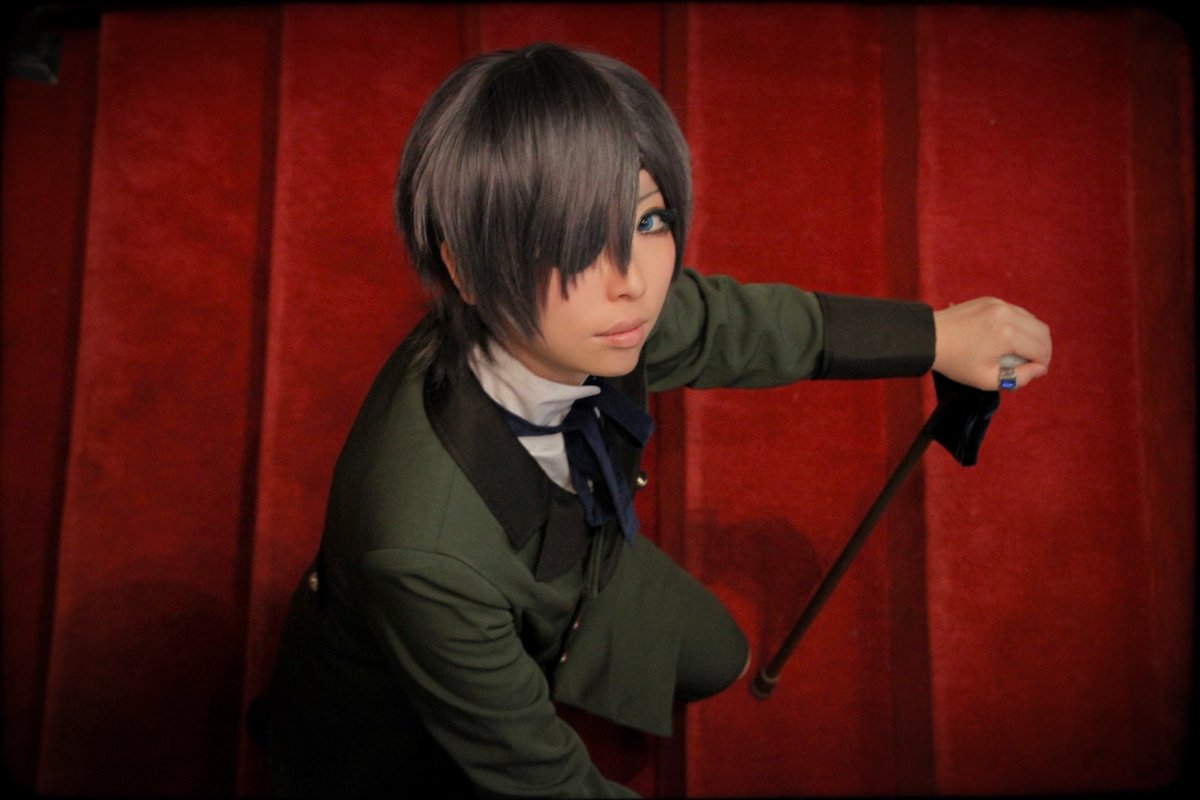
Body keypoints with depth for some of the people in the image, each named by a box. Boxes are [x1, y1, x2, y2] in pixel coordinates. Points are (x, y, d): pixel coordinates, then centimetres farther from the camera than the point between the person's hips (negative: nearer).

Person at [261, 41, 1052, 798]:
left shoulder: (588, 317, -30)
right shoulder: (423, 549, -46)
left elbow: (747, 323, -9)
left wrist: (940, 335, 1)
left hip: (560, 580, 6)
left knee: (716, 658, 22)